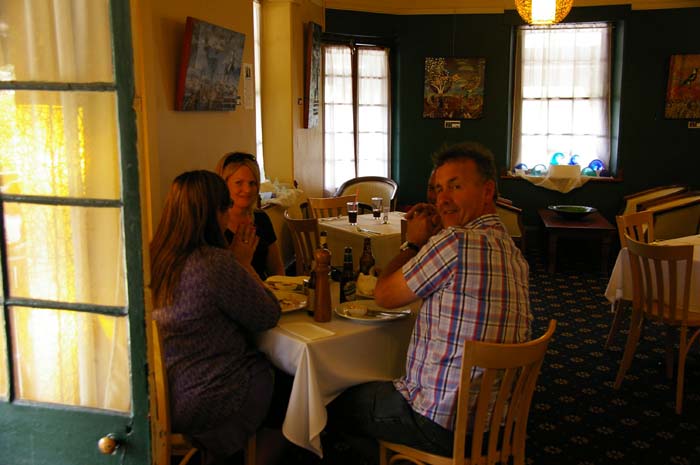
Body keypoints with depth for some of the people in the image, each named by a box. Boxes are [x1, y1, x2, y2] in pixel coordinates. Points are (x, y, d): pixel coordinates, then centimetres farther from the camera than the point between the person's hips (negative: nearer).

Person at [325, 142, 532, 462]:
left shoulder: (455, 242, -25)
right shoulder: (512, 252, 4)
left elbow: (385, 296, -12)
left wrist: (413, 243, 2)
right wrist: (431, 239, 7)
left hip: (442, 424, -9)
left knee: (335, 404, 16)